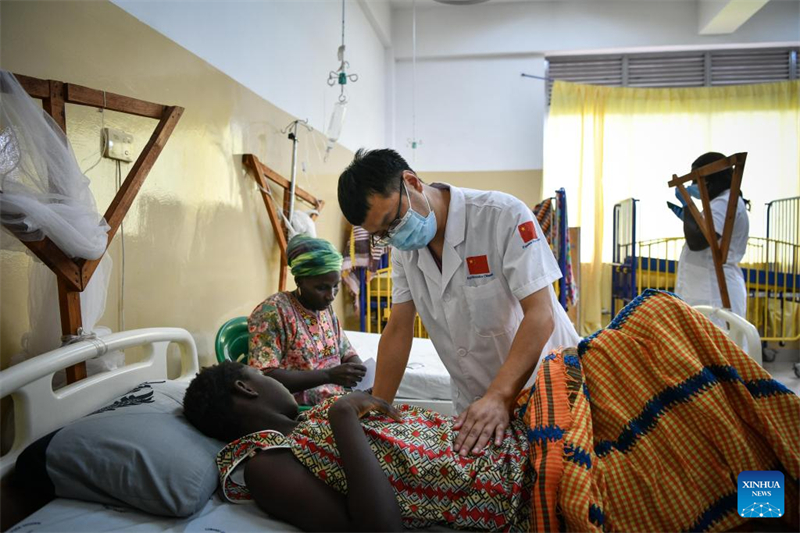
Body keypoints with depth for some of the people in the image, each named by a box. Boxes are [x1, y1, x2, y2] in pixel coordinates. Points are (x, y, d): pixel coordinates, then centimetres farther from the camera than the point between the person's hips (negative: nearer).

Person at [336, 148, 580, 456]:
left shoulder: (504, 216, -19)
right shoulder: (403, 247, 0)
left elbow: (540, 315, -25)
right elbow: (398, 330, 0)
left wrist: (499, 397, -34)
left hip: (542, 386, -4)